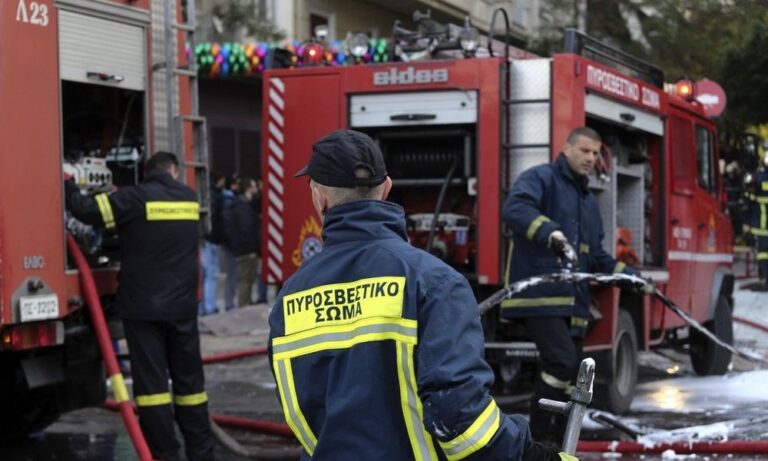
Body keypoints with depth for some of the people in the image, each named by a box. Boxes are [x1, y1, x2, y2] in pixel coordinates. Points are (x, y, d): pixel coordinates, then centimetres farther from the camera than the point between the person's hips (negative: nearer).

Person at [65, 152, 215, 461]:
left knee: (151, 381, -1)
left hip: (143, 307, -4)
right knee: (189, 379, 12)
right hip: (182, 306, 4)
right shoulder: (189, 197, 8)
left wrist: (68, 186, 7)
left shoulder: (135, 198, -9)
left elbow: (87, 210, -12)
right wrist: (117, 196, 24)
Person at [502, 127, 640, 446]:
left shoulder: (588, 201, 26)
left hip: (572, 299, 9)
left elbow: (595, 256, 28)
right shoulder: (540, 178, -2)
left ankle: (557, 444, 20)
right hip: (538, 294, -9)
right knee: (562, 360, -21)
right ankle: (538, 438, -9)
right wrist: (549, 231, -39)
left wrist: (625, 274, 13)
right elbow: (516, 209, -23)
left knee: (572, 373, 10)